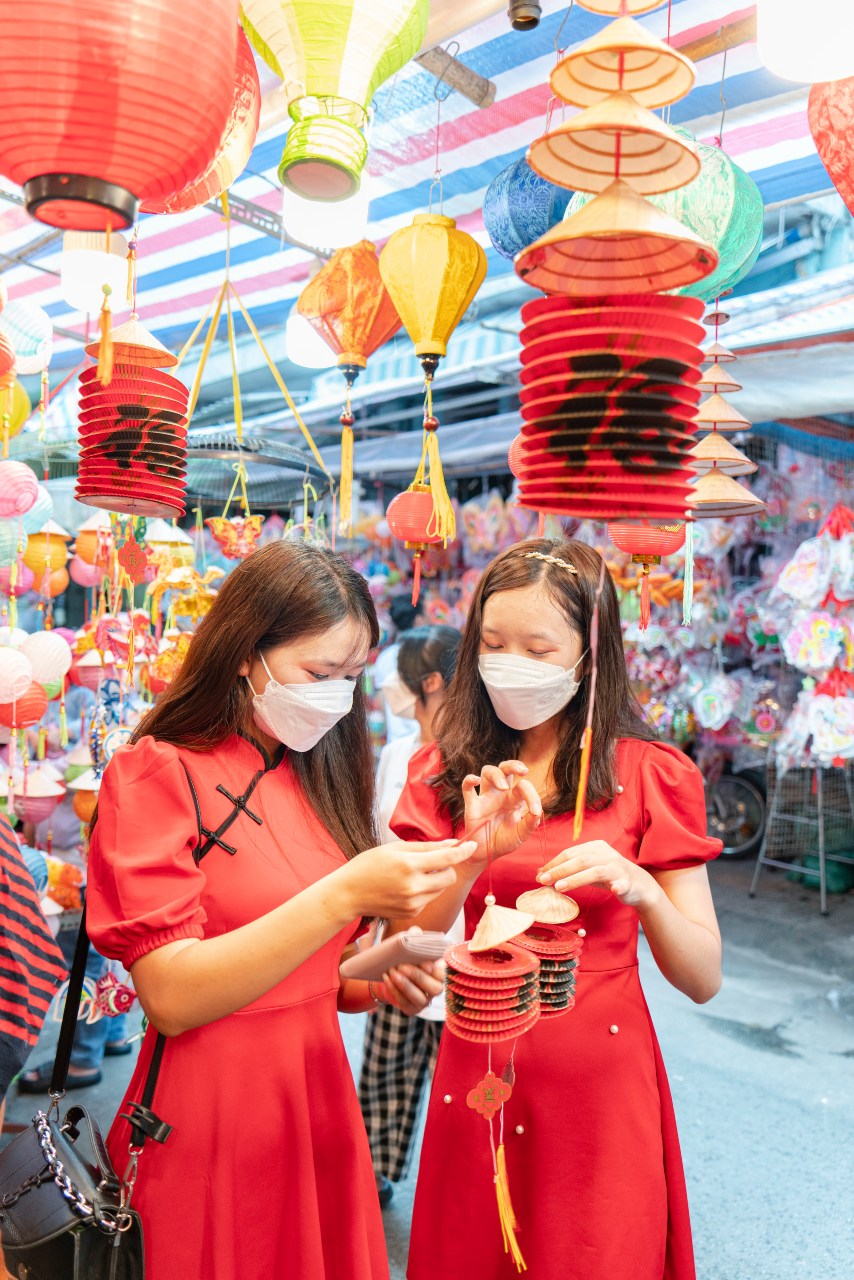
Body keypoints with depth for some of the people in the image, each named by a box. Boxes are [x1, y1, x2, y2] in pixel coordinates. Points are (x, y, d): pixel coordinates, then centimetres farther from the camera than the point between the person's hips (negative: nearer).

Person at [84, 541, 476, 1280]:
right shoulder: (159, 775, -13)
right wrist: (345, 894, -29)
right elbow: (171, 996, -21)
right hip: (207, 1126, -6)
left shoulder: (318, 778, 6)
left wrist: (381, 981, -8)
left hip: (321, 1101, 6)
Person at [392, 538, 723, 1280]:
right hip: (475, 1076, 3)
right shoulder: (446, 771, -1)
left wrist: (637, 888, -26)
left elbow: (703, 980, -8)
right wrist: (476, 853, -23)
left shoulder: (650, 775, -8)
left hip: (600, 1087, -2)